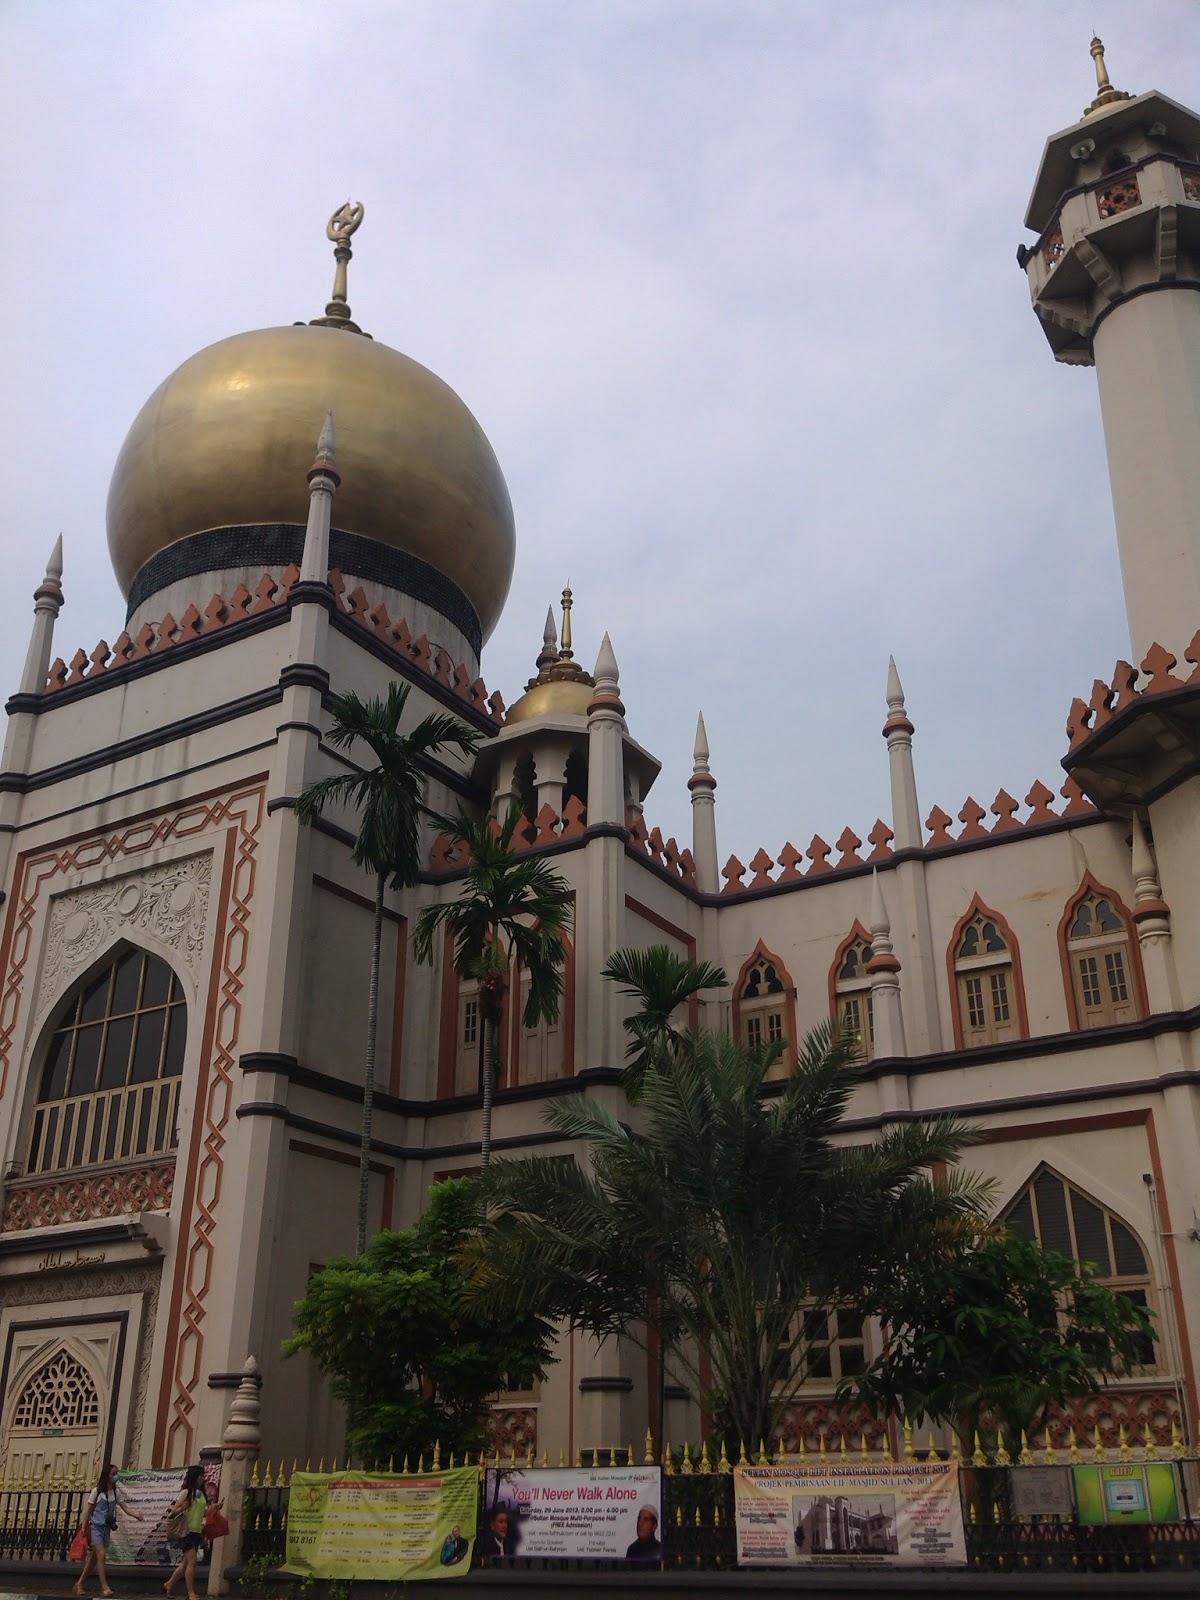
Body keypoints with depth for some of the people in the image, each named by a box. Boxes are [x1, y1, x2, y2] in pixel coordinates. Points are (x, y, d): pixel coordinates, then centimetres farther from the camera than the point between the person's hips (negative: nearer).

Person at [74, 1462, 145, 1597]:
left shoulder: (116, 1492, 4)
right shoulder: (97, 1491, -7)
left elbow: (125, 1508, -2)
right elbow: (88, 1511, -2)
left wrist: (136, 1515, -20)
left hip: (107, 1528, 5)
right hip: (96, 1527, -5)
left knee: (94, 1558, 11)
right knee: (101, 1555, -16)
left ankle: (79, 1583, 25)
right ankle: (104, 1587, -15)